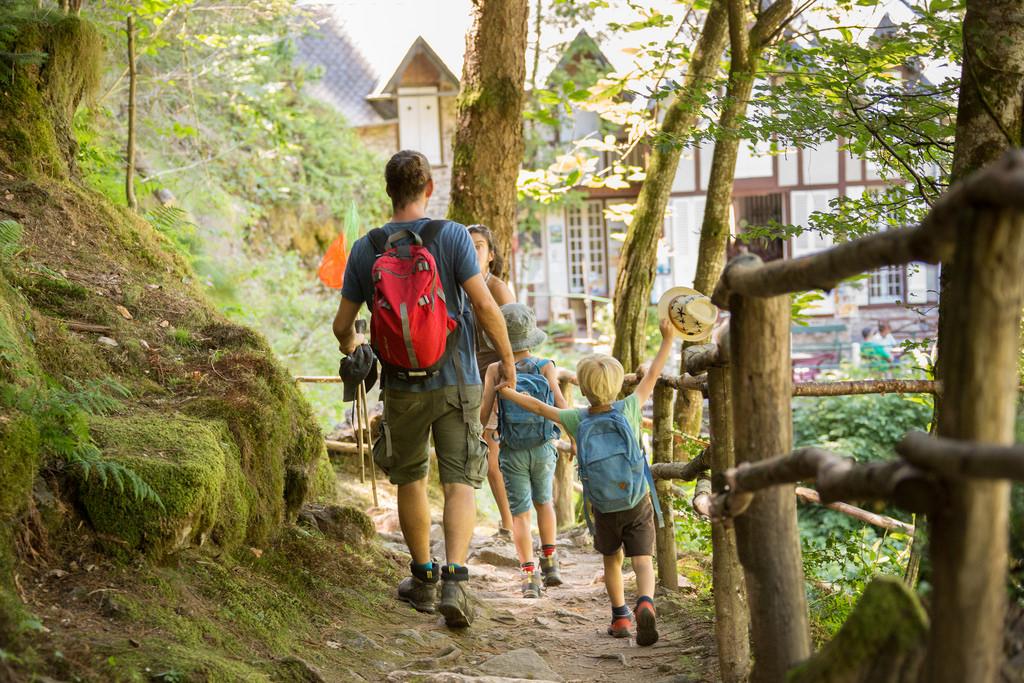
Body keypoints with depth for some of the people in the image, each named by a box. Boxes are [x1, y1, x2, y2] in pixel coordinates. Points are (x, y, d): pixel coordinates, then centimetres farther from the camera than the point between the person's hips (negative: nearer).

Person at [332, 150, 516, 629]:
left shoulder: (365, 249, -1)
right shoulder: (452, 236, -8)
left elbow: (342, 324, 6)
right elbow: (484, 306, -14)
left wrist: (350, 345, 29)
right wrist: (507, 357, 1)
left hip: (402, 386, 2)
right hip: (457, 382, -2)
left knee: (410, 481, 17)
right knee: (459, 483, -1)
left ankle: (423, 579, 27)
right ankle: (454, 580, -18)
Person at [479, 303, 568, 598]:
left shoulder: (496, 370, -9)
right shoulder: (545, 367, -10)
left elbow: (483, 414, -10)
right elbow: (562, 408, -12)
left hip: (511, 453, -1)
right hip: (543, 450, 1)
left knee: (520, 512, 5)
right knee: (543, 501, 25)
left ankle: (529, 575, -8)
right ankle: (550, 563, 25)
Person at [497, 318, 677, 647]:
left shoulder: (578, 420, -7)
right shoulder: (628, 409, -10)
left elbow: (541, 407, 5)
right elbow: (652, 375, -3)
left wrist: (512, 394, 19)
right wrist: (668, 339, 4)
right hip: (638, 502, -2)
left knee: (612, 560, 22)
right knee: (642, 560, -5)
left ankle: (620, 616, 24)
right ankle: (645, 604, -31)